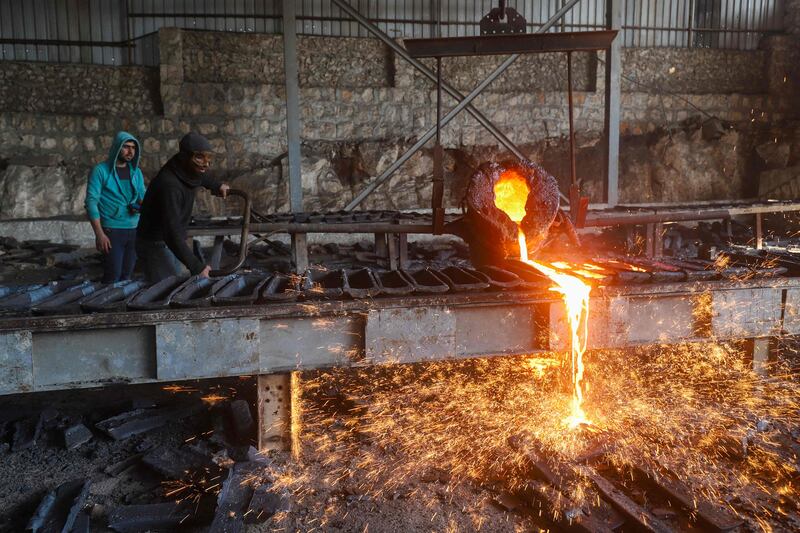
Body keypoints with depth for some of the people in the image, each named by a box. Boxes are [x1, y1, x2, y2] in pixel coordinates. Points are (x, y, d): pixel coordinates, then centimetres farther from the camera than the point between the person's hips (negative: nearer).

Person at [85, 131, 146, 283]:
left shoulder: (136, 172, 10)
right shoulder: (100, 170, -5)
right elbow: (91, 202, -9)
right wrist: (99, 233, -17)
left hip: (134, 230, 5)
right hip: (111, 230, -5)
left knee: (126, 275, 10)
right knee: (113, 276, -6)